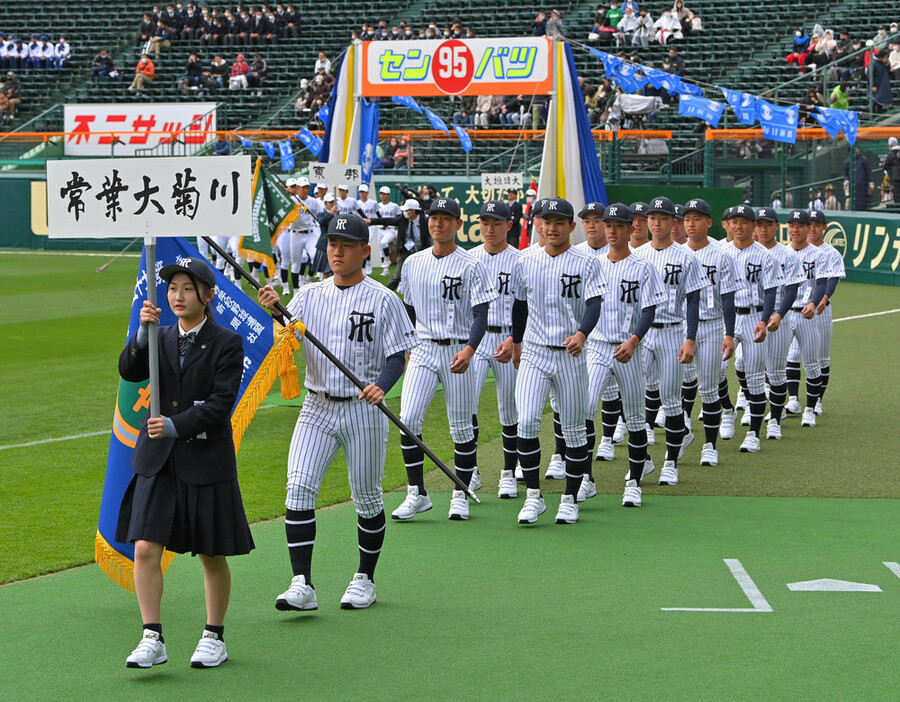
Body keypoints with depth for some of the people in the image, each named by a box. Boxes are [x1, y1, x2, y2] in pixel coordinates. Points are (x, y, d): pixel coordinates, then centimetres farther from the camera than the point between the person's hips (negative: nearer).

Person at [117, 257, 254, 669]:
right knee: (145, 548, -9)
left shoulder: (226, 344, -4)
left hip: (206, 461, -3)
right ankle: (152, 639, -3)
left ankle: (214, 637, 22)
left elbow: (221, 404, -12)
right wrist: (142, 334, -20)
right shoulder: (160, 339, 10)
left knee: (212, 555, 7)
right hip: (158, 462, 3)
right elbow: (130, 372, -6)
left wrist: (176, 426, -23)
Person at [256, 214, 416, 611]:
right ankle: (302, 585, -15)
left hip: (363, 411, -3)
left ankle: (365, 579, 24)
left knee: (367, 499, 6)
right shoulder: (308, 296, 8)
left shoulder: (383, 300, -2)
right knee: (299, 489, -13)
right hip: (317, 407, 3)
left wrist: (382, 386, -24)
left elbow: (398, 355, -5)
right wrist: (274, 311, -22)